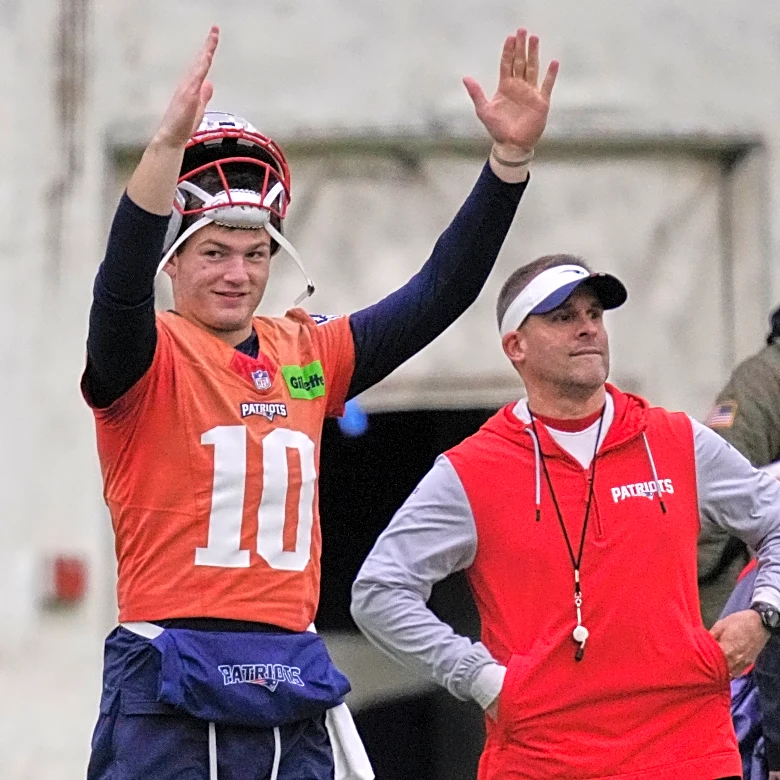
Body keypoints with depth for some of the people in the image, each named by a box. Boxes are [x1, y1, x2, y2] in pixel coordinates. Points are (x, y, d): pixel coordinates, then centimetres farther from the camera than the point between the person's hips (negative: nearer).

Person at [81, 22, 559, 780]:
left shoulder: (307, 355, 13)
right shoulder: (150, 358, -3)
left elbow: (439, 293, 11)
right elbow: (120, 288, -24)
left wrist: (509, 158, -1)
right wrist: (169, 144, -39)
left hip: (291, 698, 5)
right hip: (167, 695, -5)